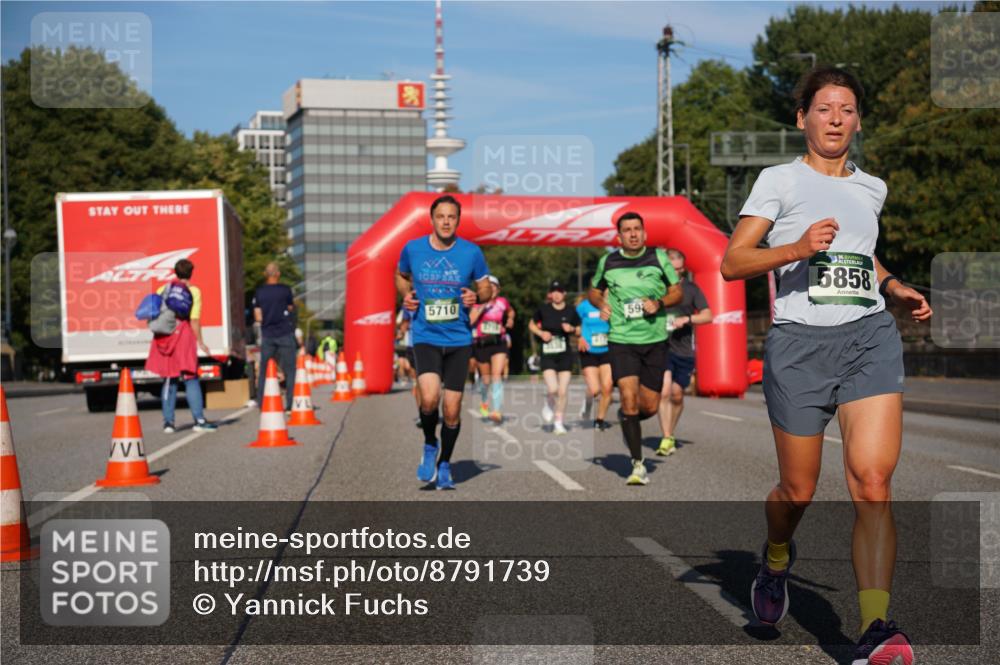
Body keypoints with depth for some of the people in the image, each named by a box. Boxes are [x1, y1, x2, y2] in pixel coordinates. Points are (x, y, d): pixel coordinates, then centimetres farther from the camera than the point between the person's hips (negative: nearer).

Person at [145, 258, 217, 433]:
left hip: (164, 338, 4)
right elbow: (194, 320, -8)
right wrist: (200, 342, -2)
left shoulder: (162, 290, 10)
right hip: (183, 335, -4)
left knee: (169, 379, 10)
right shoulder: (193, 291, -2)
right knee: (191, 378, 1)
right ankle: (199, 420, -3)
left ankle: (168, 421, 8)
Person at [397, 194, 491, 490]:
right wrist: (405, 295, -1)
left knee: (452, 410, 3)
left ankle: (444, 465, 27)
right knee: (430, 398, -23)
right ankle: (429, 445, 8)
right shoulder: (412, 248, -1)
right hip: (425, 336, -1)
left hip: (459, 339, 1)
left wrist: (478, 296, -13)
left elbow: (486, 288, 9)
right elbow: (401, 276, 19)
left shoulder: (471, 252, -3)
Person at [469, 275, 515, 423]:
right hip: (481, 344, 0)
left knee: (497, 376, -17)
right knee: (485, 378, 11)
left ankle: (496, 411, -25)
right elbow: (470, 320, -14)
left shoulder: (502, 302, 5)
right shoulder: (479, 303, 1)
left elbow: (511, 312, 29)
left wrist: (510, 320, 11)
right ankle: (483, 402, 42)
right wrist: (482, 307, -20)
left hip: (498, 344, 0)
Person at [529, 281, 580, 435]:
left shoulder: (570, 311, -1)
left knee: (563, 391, 0)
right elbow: (531, 325, 10)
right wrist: (541, 333, -8)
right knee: (552, 389, -16)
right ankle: (549, 406, 19)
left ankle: (558, 422, 15)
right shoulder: (543, 309, -4)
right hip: (548, 355, -1)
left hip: (565, 355, 1)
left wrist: (571, 329, -9)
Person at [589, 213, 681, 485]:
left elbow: (677, 292, 7)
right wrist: (601, 303, -2)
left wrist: (659, 303, -13)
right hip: (621, 340, -1)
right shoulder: (607, 262, 4)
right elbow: (594, 290, 20)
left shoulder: (659, 258, 1)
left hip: (655, 340, 1)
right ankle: (638, 464, -5)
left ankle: (625, 418, 40)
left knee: (650, 406, 3)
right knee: (629, 398, -15)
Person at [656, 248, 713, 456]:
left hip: (683, 349, 2)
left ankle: (670, 433, 29)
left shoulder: (691, 288, 5)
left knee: (677, 395, 9)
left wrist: (687, 319, -13)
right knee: (664, 391, -15)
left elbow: (707, 315, 2)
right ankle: (666, 439, -11)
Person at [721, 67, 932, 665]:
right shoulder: (780, 180, 4)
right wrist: (798, 247, -18)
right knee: (799, 492, 6)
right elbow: (731, 262, -3)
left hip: (870, 336, 2)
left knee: (873, 483, -15)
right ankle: (777, 557, 41)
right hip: (800, 342, -2)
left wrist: (896, 289, 15)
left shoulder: (872, 188, 17)